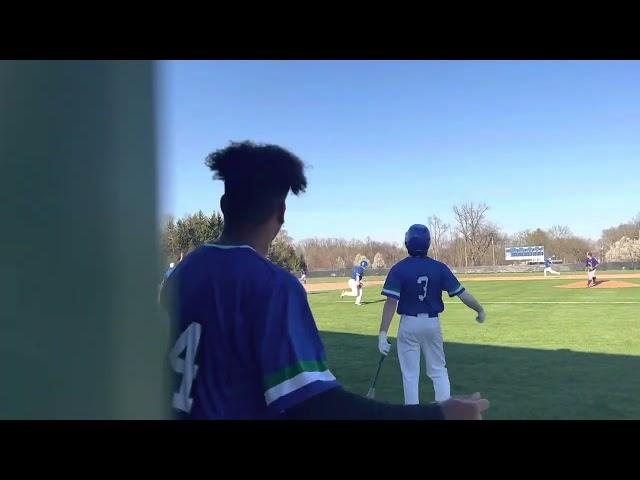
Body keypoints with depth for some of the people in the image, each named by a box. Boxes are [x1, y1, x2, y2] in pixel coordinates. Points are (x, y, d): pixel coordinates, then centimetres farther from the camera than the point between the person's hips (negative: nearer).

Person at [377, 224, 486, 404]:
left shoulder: (398, 269, -13)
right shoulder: (439, 267, -6)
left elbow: (391, 303, -19)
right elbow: (461, 293, -5)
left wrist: (383, 333, -20)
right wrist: (480, 310, 10)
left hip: (409, 325, -2)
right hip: (432, 323, 2)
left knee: (410, 375, 8)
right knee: (438, 371, 17)